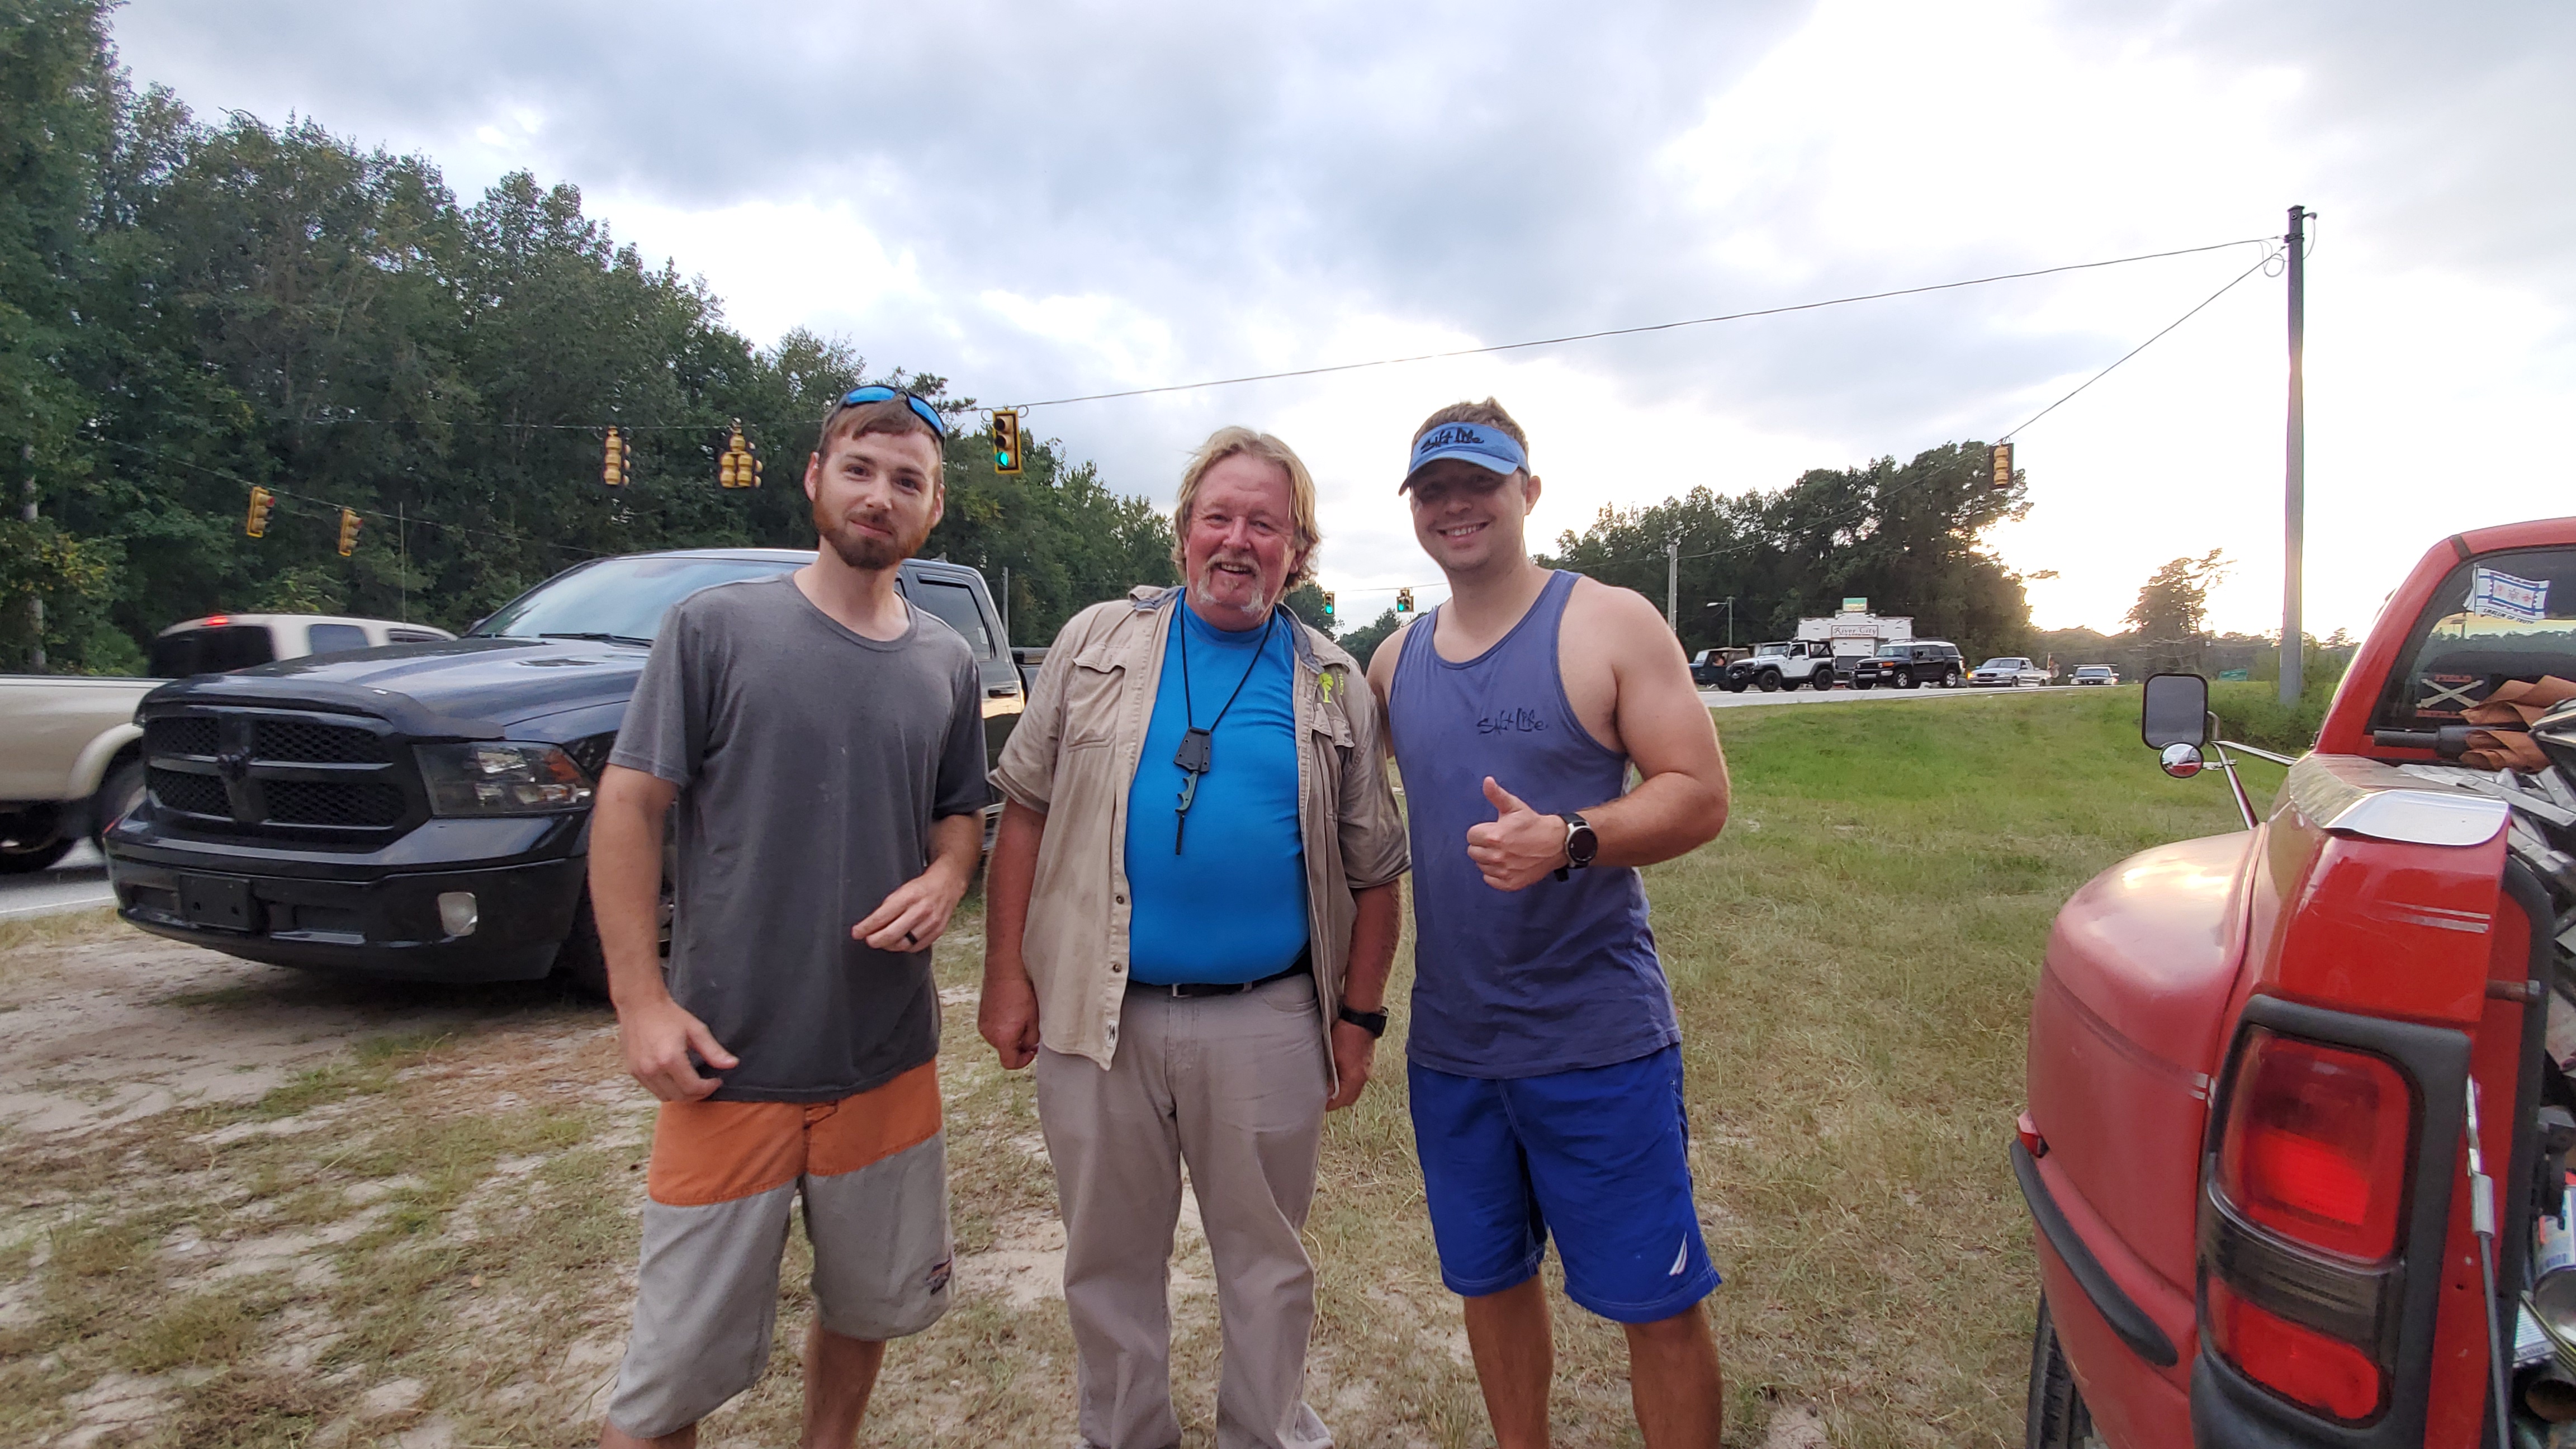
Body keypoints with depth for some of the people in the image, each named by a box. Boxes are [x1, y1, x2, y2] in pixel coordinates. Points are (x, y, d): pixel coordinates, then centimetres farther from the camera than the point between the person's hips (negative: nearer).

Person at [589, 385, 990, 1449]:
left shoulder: (947, 665, 6)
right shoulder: (715, 626, -5)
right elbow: (628, 805, -5)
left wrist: (944, 879, -8)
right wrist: (640, 999, -11)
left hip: (890, 1058, 4)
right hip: (729, 1056, -3)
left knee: (871, 1307, 20)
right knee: (679, 1359, 6)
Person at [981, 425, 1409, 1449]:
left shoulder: (1337, 688, 3)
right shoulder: (1099, 644, 3)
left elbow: (1374, 869, 7)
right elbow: (1026, 810, 2)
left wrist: (1360, 1016, 3)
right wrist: (1007, 974, -3)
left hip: (1268, 1024, 0)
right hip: (1100, 1014, 1)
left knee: (1266, 1260, 16)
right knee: (1110, 1260, 17)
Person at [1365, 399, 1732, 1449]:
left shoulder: (1610, 624, -6)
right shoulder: (1396, 660, 7)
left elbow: (1699, 795, -11)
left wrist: (1568, 840, -29)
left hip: (1599, 1039, -4)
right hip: (1448, 1042, 5)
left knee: (1656, 1304, 6)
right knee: (1490, 1279, 19)